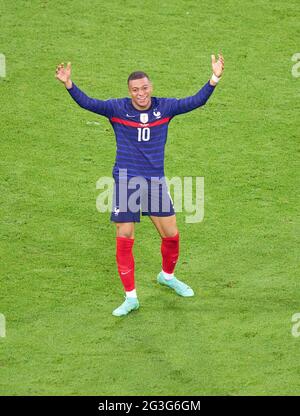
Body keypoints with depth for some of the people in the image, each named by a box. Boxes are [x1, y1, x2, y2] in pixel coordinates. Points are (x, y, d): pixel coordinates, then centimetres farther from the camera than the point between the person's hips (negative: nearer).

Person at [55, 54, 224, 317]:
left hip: (155, 182, 2)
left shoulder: (165, 107, 0)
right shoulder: (117, 108, -6)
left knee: (171, 235, 7)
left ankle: (168, 276, 38)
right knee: (124, 240, -2)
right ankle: (131, 298, 9)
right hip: (126, 183, -2)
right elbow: (88, 103, -15)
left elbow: (196, 101, -2)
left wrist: (215, 78, -14)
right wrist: (69, 85, -31)